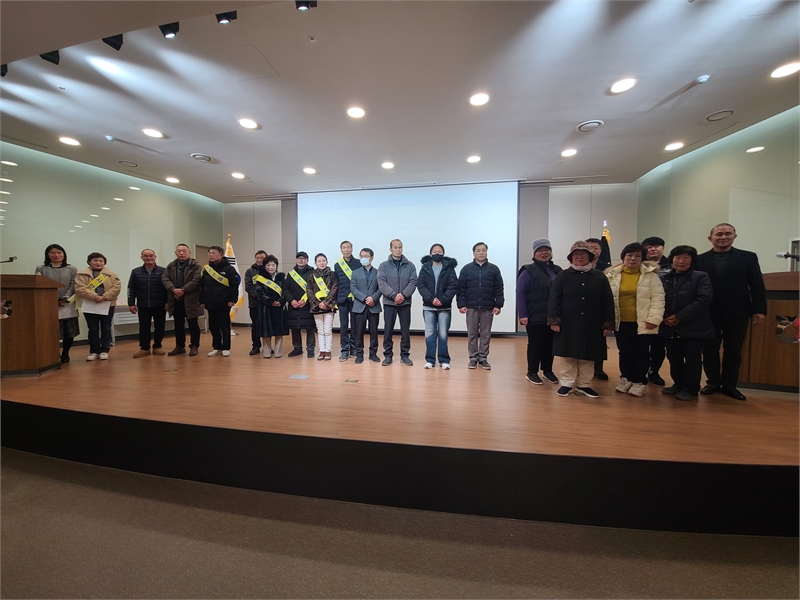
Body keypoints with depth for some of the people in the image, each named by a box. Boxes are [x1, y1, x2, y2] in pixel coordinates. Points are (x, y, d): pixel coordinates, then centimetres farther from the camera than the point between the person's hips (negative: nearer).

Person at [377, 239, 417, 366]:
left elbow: (413, 283, -2)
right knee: (388, 330, 5)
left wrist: (403, 295, -17)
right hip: (389, 302, -1)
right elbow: (382, 284, -7)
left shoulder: (410, 265, 5)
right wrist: (394, 295, -19)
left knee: (405, 330, 7)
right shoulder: (383, 266, 2)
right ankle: (388, 355, 18)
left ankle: (405, 355, 19)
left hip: (405, 303, 1)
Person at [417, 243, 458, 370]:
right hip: (428, 307, 1)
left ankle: (444, 360, 16)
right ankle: (430, 360, 16)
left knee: (443, 335, 4)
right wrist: (431, 299, -16)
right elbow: (421, 285, -3)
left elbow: (453, 286, -5)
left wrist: (443, 299, -18)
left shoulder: (449, 268, 2)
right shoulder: (425, 267, 4)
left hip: (445, 307, -1)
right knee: (429, 334, 5)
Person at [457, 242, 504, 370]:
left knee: (486, 334, 7)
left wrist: (498, 305, -4)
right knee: (472, 334, 6)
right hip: (471, 307, 0)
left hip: (488, 308, 1)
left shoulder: (493, 269, 5)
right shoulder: (466, 269, 3)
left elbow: (499, 289, 3)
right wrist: (461, 304, -7)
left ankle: (483, 358, 17)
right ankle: (473, 358, 16)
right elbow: (461, 289, 0)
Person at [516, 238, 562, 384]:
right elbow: (520, 293, -12)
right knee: (535, 344, 4)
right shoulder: (529, 271, -6)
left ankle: (547, 371, 30)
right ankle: (532, 372, 18)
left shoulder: (557, 271, 11)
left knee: (550, 344, 14)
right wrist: (523, 315, -17)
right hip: (535, 317, -5)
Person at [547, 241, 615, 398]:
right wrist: (554, 320, -12)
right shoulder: (563, 276, 2)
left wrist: (608, 324, -1)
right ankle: (567, 384, 16)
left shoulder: (599, 277, 7)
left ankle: (584, 385, 23)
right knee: (568, 356, 4)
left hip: (591, 326, 2)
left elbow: (608, 302, 5)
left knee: (588, 357, 10)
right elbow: (554, 299, -4)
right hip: (568, 324, -2)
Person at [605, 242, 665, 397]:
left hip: (641, 323, -2)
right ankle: (626, 379, 27)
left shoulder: (651, 275, -2)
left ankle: (640, 382, 22)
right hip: (621, 322, 2)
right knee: (624, 352, 12)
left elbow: (658, 298, -5)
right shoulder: (613, 275, 2)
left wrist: (653, 319, -13)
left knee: (641, 353, 8)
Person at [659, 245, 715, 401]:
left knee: (692, 359, 5)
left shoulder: (700, 277, -2)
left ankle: (691, 389, 17)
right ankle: (678, 385, 27)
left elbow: (704, 300, -14)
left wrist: (680, 317, -18)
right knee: (674, 358, 13)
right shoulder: (665, 279, 9)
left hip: (693, 327, -4)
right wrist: (664, 317, -9)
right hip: (670, 328, 4)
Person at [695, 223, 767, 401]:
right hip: (708, 313, -1)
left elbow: (757, 285, 3)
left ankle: (729, 385, 22)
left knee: (733, 351, 10)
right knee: (710, 350, 7)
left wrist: (760, 310, -4)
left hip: (737, 313, 1)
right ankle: (713, 382, 20)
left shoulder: (748, 257, 6)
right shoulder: (700, 260, 1)